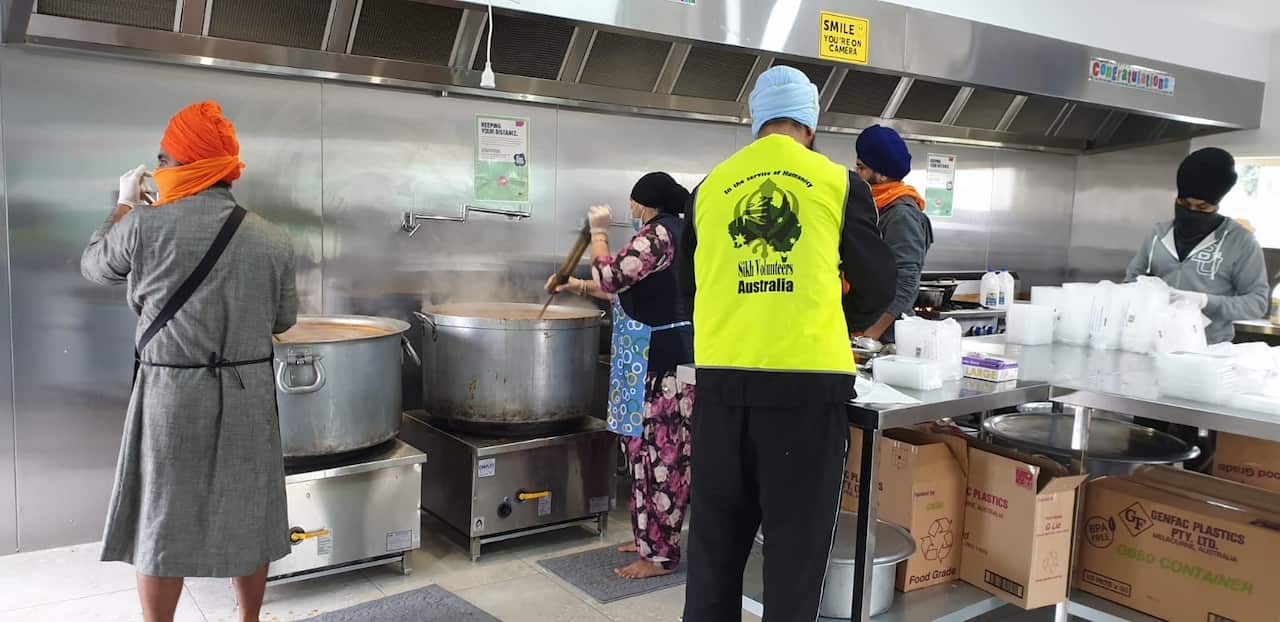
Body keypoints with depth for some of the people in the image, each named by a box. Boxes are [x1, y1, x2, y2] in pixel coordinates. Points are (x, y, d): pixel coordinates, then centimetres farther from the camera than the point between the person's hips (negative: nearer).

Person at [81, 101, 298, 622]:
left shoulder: (144, 225, -11)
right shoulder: (273, 240, -4)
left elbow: (93, 266, 10)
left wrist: (125, 204, 24)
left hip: (172, 393, -2)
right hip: (248, 393, 2)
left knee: (163, 521, 11)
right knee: (247, 517, 14)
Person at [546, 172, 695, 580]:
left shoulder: (658, 233, -15)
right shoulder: (677, 232, 18)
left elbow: (610, 275, -17)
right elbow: (629, 288, 24)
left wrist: (598, 231, -3)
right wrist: (579, 287, 24)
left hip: (658, 362, -11)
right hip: (665, 357, 11)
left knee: (657, 451, -4)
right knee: (659, 449, 16)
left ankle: (659, 554, 5)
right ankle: (653, 538, 27)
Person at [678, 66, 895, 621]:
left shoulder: (710, 186, 9)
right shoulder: (838, 183, 3)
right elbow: (877, 291, 8)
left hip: (721, 379, 3)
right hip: (808, 381, -2)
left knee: (715, 536, 14)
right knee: (797, 542, 8)